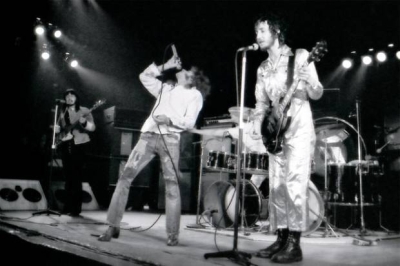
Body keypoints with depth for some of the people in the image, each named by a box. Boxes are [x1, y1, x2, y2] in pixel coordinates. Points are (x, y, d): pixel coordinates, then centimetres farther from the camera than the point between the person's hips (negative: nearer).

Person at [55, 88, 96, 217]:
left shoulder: (84, 111, 3)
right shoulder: (62, 111, 17)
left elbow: (93, 127, -6)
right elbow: (58, 127, 22)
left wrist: (84, 122, -25)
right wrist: (57, 129, -2)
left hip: (79, 145, -4)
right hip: (65, 145, 5)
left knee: (76, 177, -7)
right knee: (68, 176, 7)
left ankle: (76, 208, -5)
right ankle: (68, 206, 13)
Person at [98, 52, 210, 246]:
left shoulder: (194, 94, 12)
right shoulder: (165, 88, 28)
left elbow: (189, 122, 0)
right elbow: (144, 77, 28)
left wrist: (169, 119, -15)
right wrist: (165, 66, 24)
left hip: (170, 139, -4)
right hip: (148, 135, 5)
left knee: (171, 185, -5)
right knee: (125, 176, -6)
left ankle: (173, 234, 1)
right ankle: (113, 227, -2)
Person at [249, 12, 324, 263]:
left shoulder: (300, 56, -2)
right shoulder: (263, 68, 15)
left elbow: (317, 95, -6)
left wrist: (309, 83, -27)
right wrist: (258, 125, -2)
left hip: (300, 129, -6)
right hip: (276, 131, 6)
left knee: (295, 185, -11)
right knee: (276, 187, 5)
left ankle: (294, 244, -6)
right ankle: (281, 239, 14)